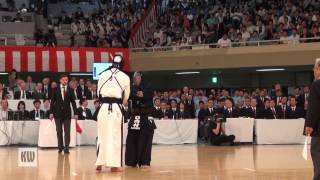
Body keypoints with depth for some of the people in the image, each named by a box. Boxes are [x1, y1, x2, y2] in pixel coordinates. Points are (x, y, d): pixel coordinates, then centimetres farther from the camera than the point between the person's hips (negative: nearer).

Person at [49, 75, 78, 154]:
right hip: (58, 113, 0)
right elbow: (52, 102, 3)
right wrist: (51, 112, -4)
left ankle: (66, 148, -3)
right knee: (59, 131, 5)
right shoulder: (55, 90, 3)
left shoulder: (70, 90, 4)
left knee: (67, 131, -4)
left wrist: (75, 113, -2)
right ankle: (60, 147, 15)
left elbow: (73, 102, 4)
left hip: (67, 113, 0)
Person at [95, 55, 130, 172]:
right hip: (116, 108, -2)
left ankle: (99, 163, 10)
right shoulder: (125, 77, 0)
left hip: (104, 107, 2)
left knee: (102, 135, 10)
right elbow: (126, 97, 7)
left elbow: (99, 92, 9)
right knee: (115, 136, 2)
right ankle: (114, 165, 1)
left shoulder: (103, 75, 5)